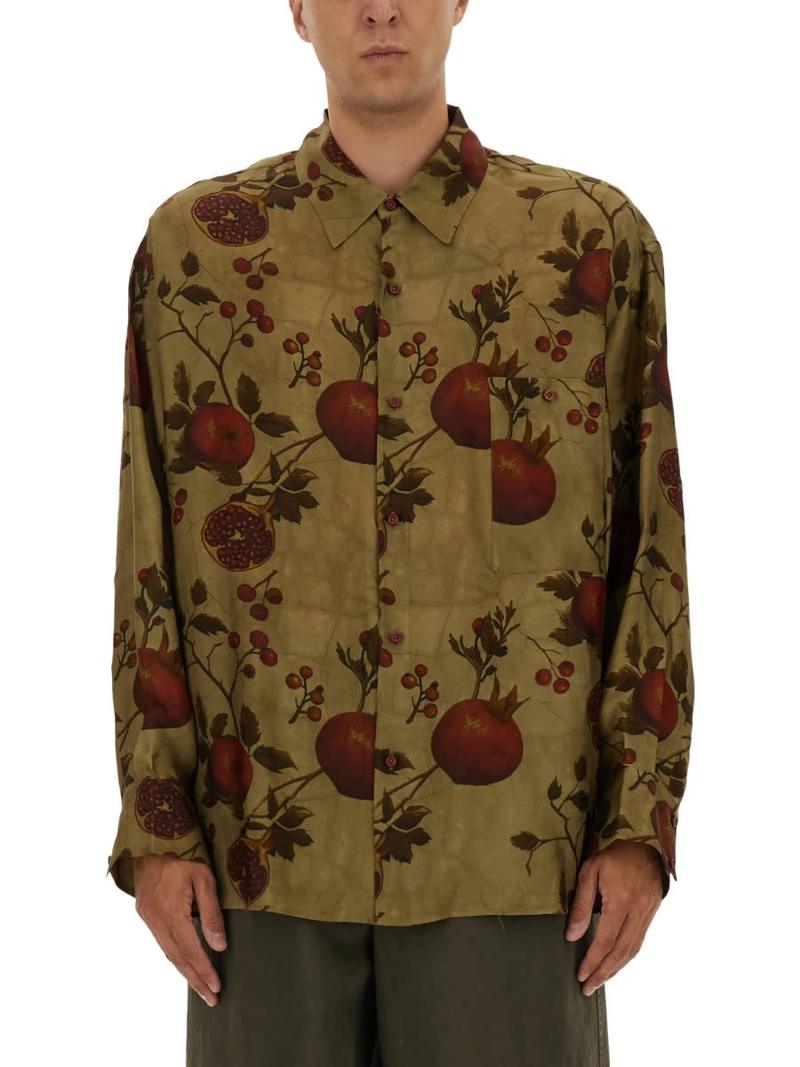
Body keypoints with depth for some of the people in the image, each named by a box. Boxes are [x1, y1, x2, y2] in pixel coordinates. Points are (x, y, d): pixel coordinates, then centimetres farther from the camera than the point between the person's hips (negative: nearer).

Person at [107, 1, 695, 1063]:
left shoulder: (594, 237, 2)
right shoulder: (196, 243, 5)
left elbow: (652, 546, 3)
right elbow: (152, 552, 5)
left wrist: (642, 824, -2)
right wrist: (155, 825, 0)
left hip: (514, 850, -1)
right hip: (267, 848, 1)